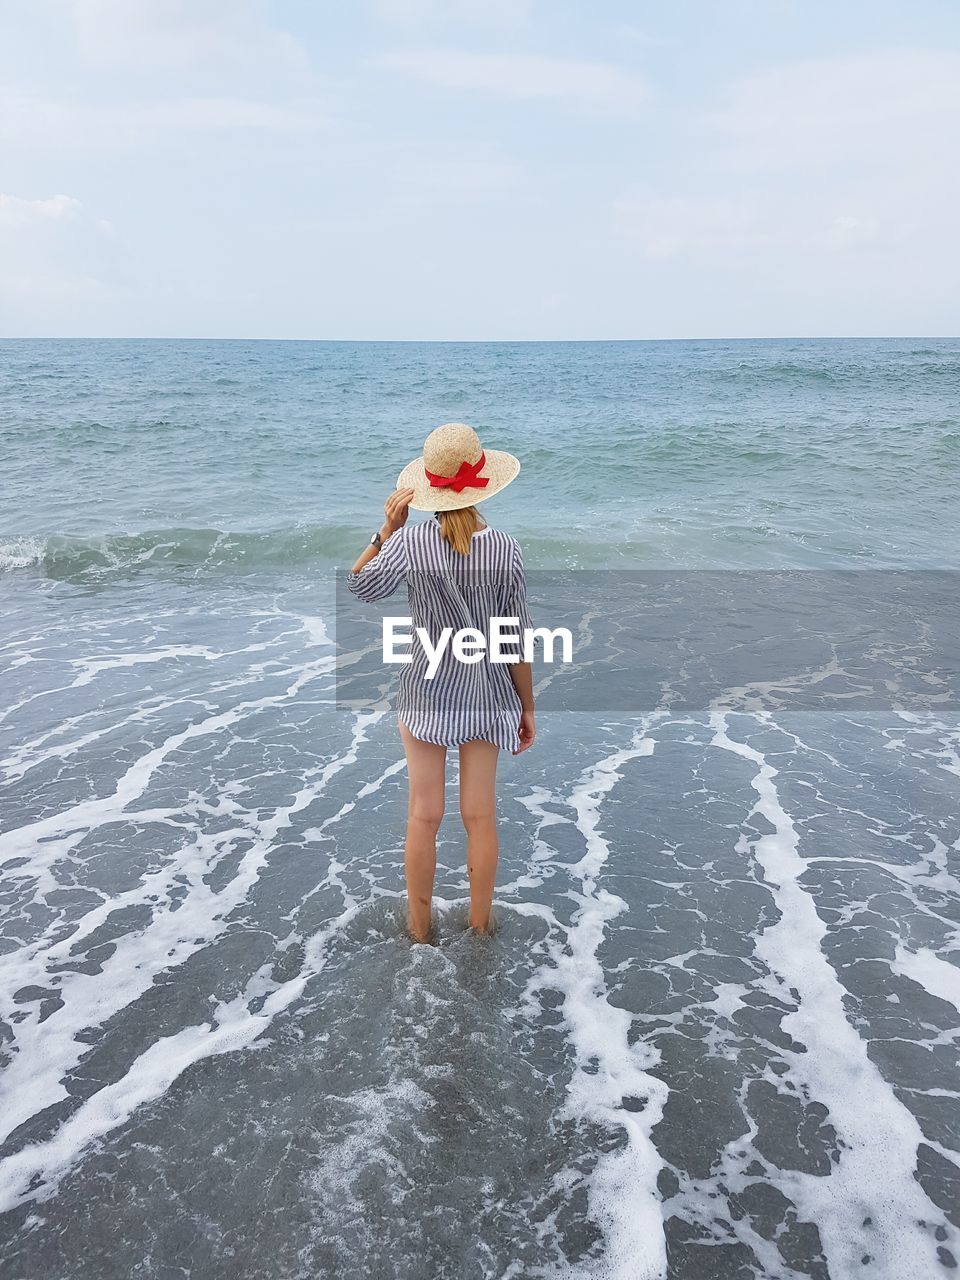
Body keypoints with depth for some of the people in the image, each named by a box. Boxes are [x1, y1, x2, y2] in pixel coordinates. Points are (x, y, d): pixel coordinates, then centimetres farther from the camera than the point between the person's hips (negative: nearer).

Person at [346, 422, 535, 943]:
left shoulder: (409, 543, -18)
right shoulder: (505, 548, -15)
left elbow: (361, 587, 1)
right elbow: (517, 640, -8)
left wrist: (386, 529, -2)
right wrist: (528, 707, 3)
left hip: (427, 693, -1)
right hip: (487, 694, 1)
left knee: (423, 816, 14)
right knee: (480, 816, 15)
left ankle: (419, 925, 30)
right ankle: (480, 923, 32)